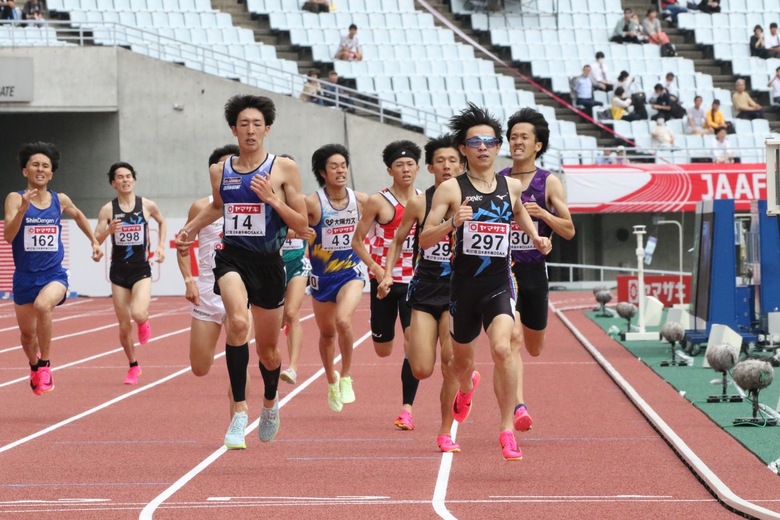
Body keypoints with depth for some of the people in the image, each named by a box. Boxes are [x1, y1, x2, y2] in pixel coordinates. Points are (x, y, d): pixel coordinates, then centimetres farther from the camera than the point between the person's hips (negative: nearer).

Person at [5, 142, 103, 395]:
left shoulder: (60, 200, 1)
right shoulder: (15, 198, -8)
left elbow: (78, 215, 25)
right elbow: (8, 236, -21)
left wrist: (95, 241, 24)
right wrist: (23, 208, -34)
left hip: (54, 274, -1)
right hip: (25, 276, 1)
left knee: (43, 305, -33)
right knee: (27, 333, 13)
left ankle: (45, 365, -16)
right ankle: (34, 368, 47)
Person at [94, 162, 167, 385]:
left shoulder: (148, 206, -2)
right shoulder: (108, 210, -4)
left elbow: (162, 222, 19)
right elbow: (95, 241, -4)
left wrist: (161, 246, 8)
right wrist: (108, 230, -23)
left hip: (141, 269, -1)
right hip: (119, 270, 1)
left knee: (138, 314, -25)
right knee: (124, 326, 5)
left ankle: (144, 323, 14)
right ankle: (133, 367, 25)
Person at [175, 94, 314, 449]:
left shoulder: (283, 168, -2)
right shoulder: (220, 171, 7)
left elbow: (302, 225, -3)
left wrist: (272, 198, -15)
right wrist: (190, 229, 23)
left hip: (268, 263, 0)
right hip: (231, 257, 0)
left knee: (267, 349, 12)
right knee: (237, 322, -31)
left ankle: (270, 404, 45)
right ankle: (239, 411, -28)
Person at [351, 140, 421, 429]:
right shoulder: (379, 202, -5)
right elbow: (358, 241, -2)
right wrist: (376, 269, -15)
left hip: (415, 281, 1)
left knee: (413, 341, -16)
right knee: (383, 351, 5)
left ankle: (407, 408, -12)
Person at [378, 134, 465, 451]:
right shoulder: (419, 203, -2)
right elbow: (399, 239, 12)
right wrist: (387, 273, 3)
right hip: (425, 291, 1)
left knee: (451, 364, -11)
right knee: (421, 370, -7)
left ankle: (446, 433, 3)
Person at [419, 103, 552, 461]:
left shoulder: (512, 187, 5)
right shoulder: (451, 189, -5)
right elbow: (425, 239, -7)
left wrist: (535, 237, 12)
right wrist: (453, 222, -24)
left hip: (499, 284, 0)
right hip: (463, 284, 0)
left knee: (502, 349, -24)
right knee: (462, 358, 19)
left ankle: (507, 431, -15)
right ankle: (466, 387, 58)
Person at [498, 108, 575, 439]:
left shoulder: (549, 183, 0)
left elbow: (569, 231, -1)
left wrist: (542, 213, -16)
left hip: (534, 271, 1)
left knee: (534, 348, 13)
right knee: (512, 337, -20)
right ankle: (518, 407, -24)